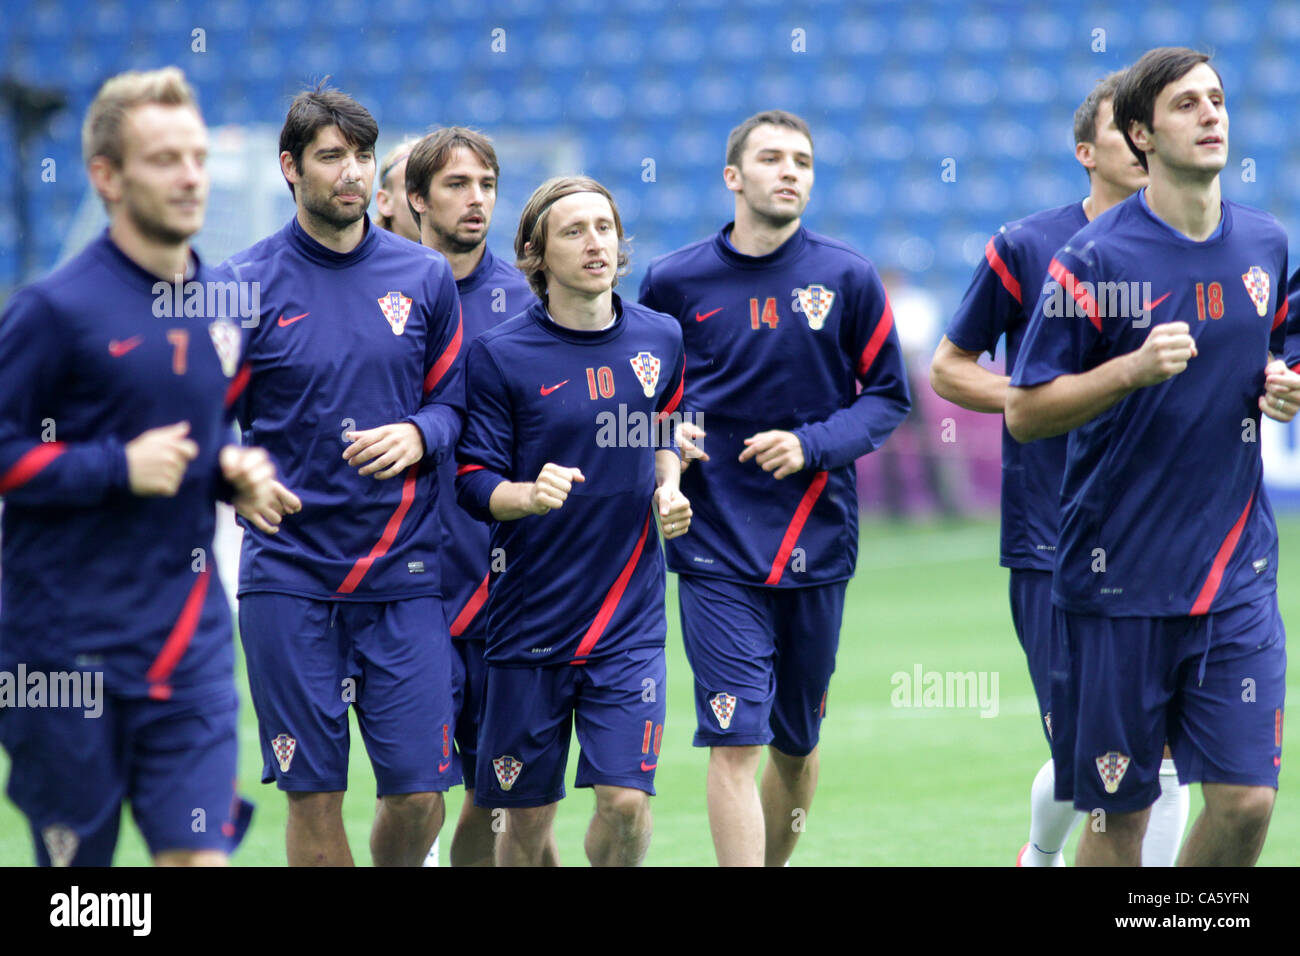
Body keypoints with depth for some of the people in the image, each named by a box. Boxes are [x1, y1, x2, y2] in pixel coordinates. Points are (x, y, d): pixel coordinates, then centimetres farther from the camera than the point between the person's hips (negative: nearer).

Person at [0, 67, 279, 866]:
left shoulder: (225, 307, 10)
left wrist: (240, 471, 5)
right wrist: (117, 468, -18)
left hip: (193, 642, 5)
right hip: (68, 643, -5)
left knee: (199, 853, -4)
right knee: (75, 856, 4)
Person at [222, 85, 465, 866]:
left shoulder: (426, 277, 6)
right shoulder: (245, 284, 1)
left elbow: (457, 399, 13)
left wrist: (419, 434, -8)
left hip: (405, 574, 2)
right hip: (289, 576, -1)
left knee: (420, 796, -3)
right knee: (314, 798, 0)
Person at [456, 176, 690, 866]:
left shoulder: (659, 340, 6)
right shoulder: (499, 355, -6)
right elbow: (473, 483, -6)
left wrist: (668, 488, 4)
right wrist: (531, 494, -26)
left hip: (630, 616, 2)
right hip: (531, 619, -2)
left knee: (626, 801, -10)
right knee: (526, 817, 4)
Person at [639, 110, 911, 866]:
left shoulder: (848, 277, 1)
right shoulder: (674, 281, 1)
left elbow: (889, 396, 5)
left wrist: (812, 444, -11)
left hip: (817, 545, 2)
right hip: (719, 550, -2)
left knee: (798, 744, 14)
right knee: (735, 743, -11)